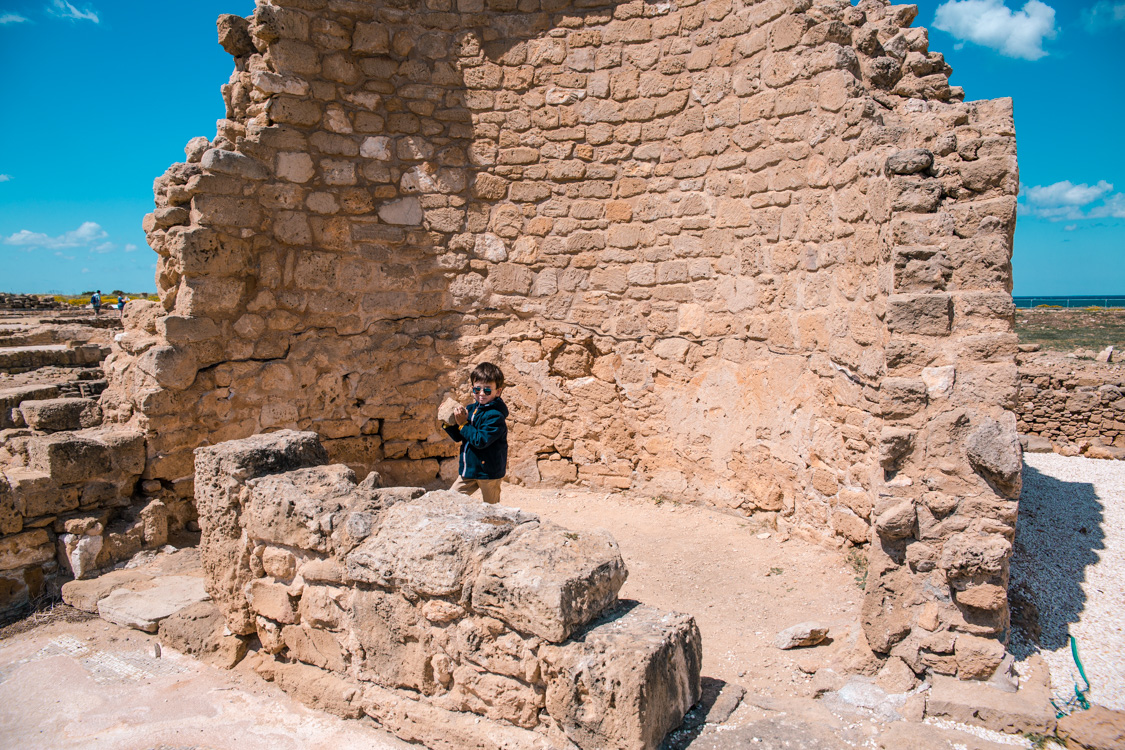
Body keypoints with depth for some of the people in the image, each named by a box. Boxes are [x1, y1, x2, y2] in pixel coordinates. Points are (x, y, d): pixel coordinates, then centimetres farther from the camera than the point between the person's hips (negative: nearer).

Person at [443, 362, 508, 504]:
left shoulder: (496, 415, -19)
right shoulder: (470, 409, 5)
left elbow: (481, 440, -27)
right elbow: (458, 437, 11)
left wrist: (463, 424, -22)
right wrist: (448, 423, -5)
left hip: (488, 471, -7)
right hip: (469, 469, 8)